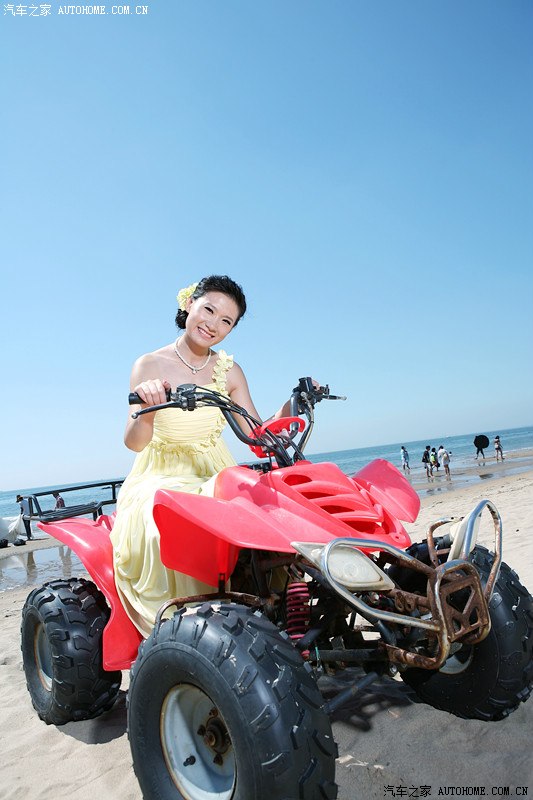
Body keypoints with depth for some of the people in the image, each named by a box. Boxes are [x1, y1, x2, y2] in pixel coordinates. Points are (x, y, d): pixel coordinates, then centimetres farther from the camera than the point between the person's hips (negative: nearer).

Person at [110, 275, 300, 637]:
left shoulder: (229, 370, 6)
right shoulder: (151, 365, -5)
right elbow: (134, 442, -16)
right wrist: (148, 411, -39)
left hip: (217, 477, 3)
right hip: (161, 479, -3)